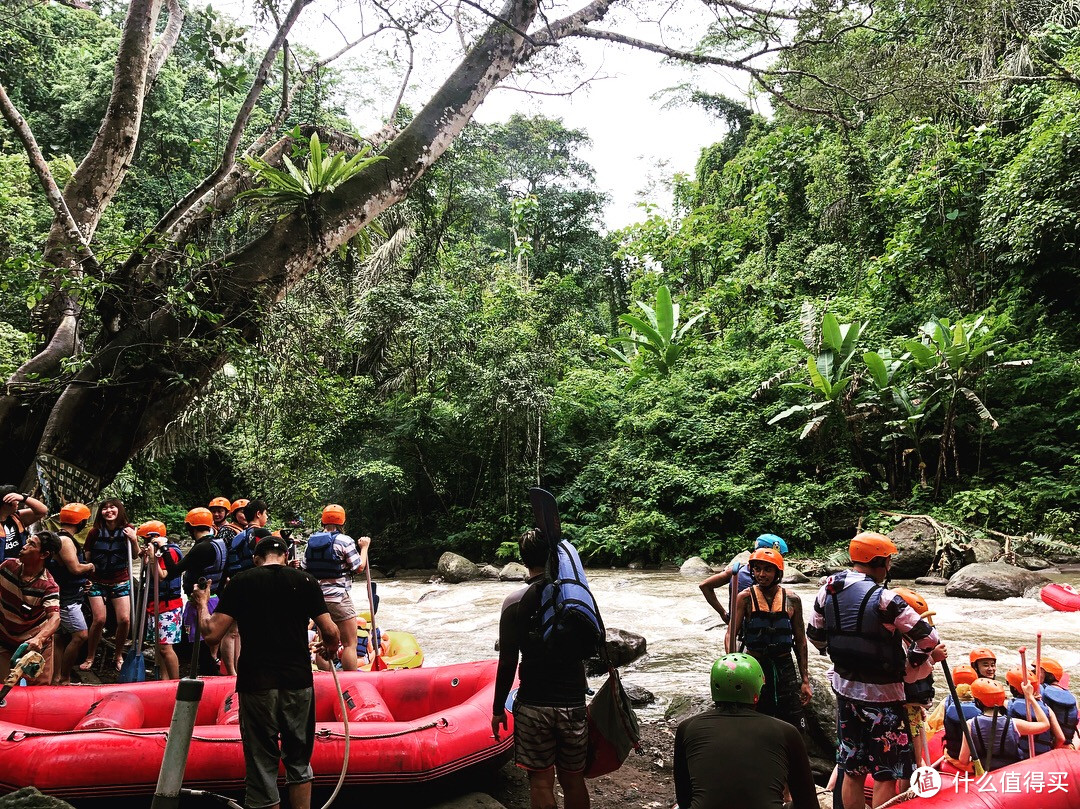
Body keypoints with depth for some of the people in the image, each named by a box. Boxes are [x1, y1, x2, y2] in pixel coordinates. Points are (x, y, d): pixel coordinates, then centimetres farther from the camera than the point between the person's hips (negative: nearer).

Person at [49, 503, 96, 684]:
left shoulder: (61, 538, 15)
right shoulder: (65, 540, -18)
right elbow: (75, 568, -26)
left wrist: (83, 581, 8)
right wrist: (90, 566, -5)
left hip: (67, 597, 11)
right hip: (66, 599, -11)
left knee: (61, 637, 13)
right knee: (80, 635, -11)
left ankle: (56, 679, 19)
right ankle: (64, 679, -2)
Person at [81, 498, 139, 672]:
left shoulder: (127, 529, -5)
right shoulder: (95, 532, -7)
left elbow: (135, 555, -1)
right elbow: (87, 558, 2)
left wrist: (134, 540, -18)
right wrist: (86, 578, -4)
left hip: (121, 581, 1)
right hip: (97, 581, -1)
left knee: (124, 620, -7)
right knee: (99, 620, -8)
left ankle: (118, 655, 16)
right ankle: (90, 658, 14)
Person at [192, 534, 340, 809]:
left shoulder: (240, 582, 2)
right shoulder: (305, 580, 3)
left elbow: (211, 634, -4)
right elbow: (330, 632, -1)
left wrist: (202, 604, 15)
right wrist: (329, 649, 21)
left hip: (256, 684, -1)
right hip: (298, 683, 1)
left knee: (262, 767, 9)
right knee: (299, 762, 18)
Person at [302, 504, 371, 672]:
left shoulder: (311, 540, 6)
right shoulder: (344, 540, -11)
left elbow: (305, 569, 8)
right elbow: (359, 567, -9)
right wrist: (364, 547, 5)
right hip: (338, 598, -6)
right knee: (350, 644, 1)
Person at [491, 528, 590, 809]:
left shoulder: (515, 602, -10)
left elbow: (507, 663, -10)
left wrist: (498, 709, 0)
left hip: (533, 707, -2)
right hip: (574, 704, 2)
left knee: (541, 780, 9)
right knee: (573, 779, 16)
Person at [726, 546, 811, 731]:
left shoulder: (792, 600, 0)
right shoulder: (745, 598, -6)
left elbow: (800, 641, 7)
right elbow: (731, 634, -9)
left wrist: (805, 680, 6)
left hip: (785, 667, 1)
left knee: (795, 729, 3)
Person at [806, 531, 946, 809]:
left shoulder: (828, 590, -2)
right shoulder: (883, 599, -21)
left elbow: (814, 635, 10)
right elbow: (928, 638, -16)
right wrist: (933, 652, 6)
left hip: (844, 688, 6)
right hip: (881, 694, -6)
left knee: (852, 769, 17)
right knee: (885, 773, 6)